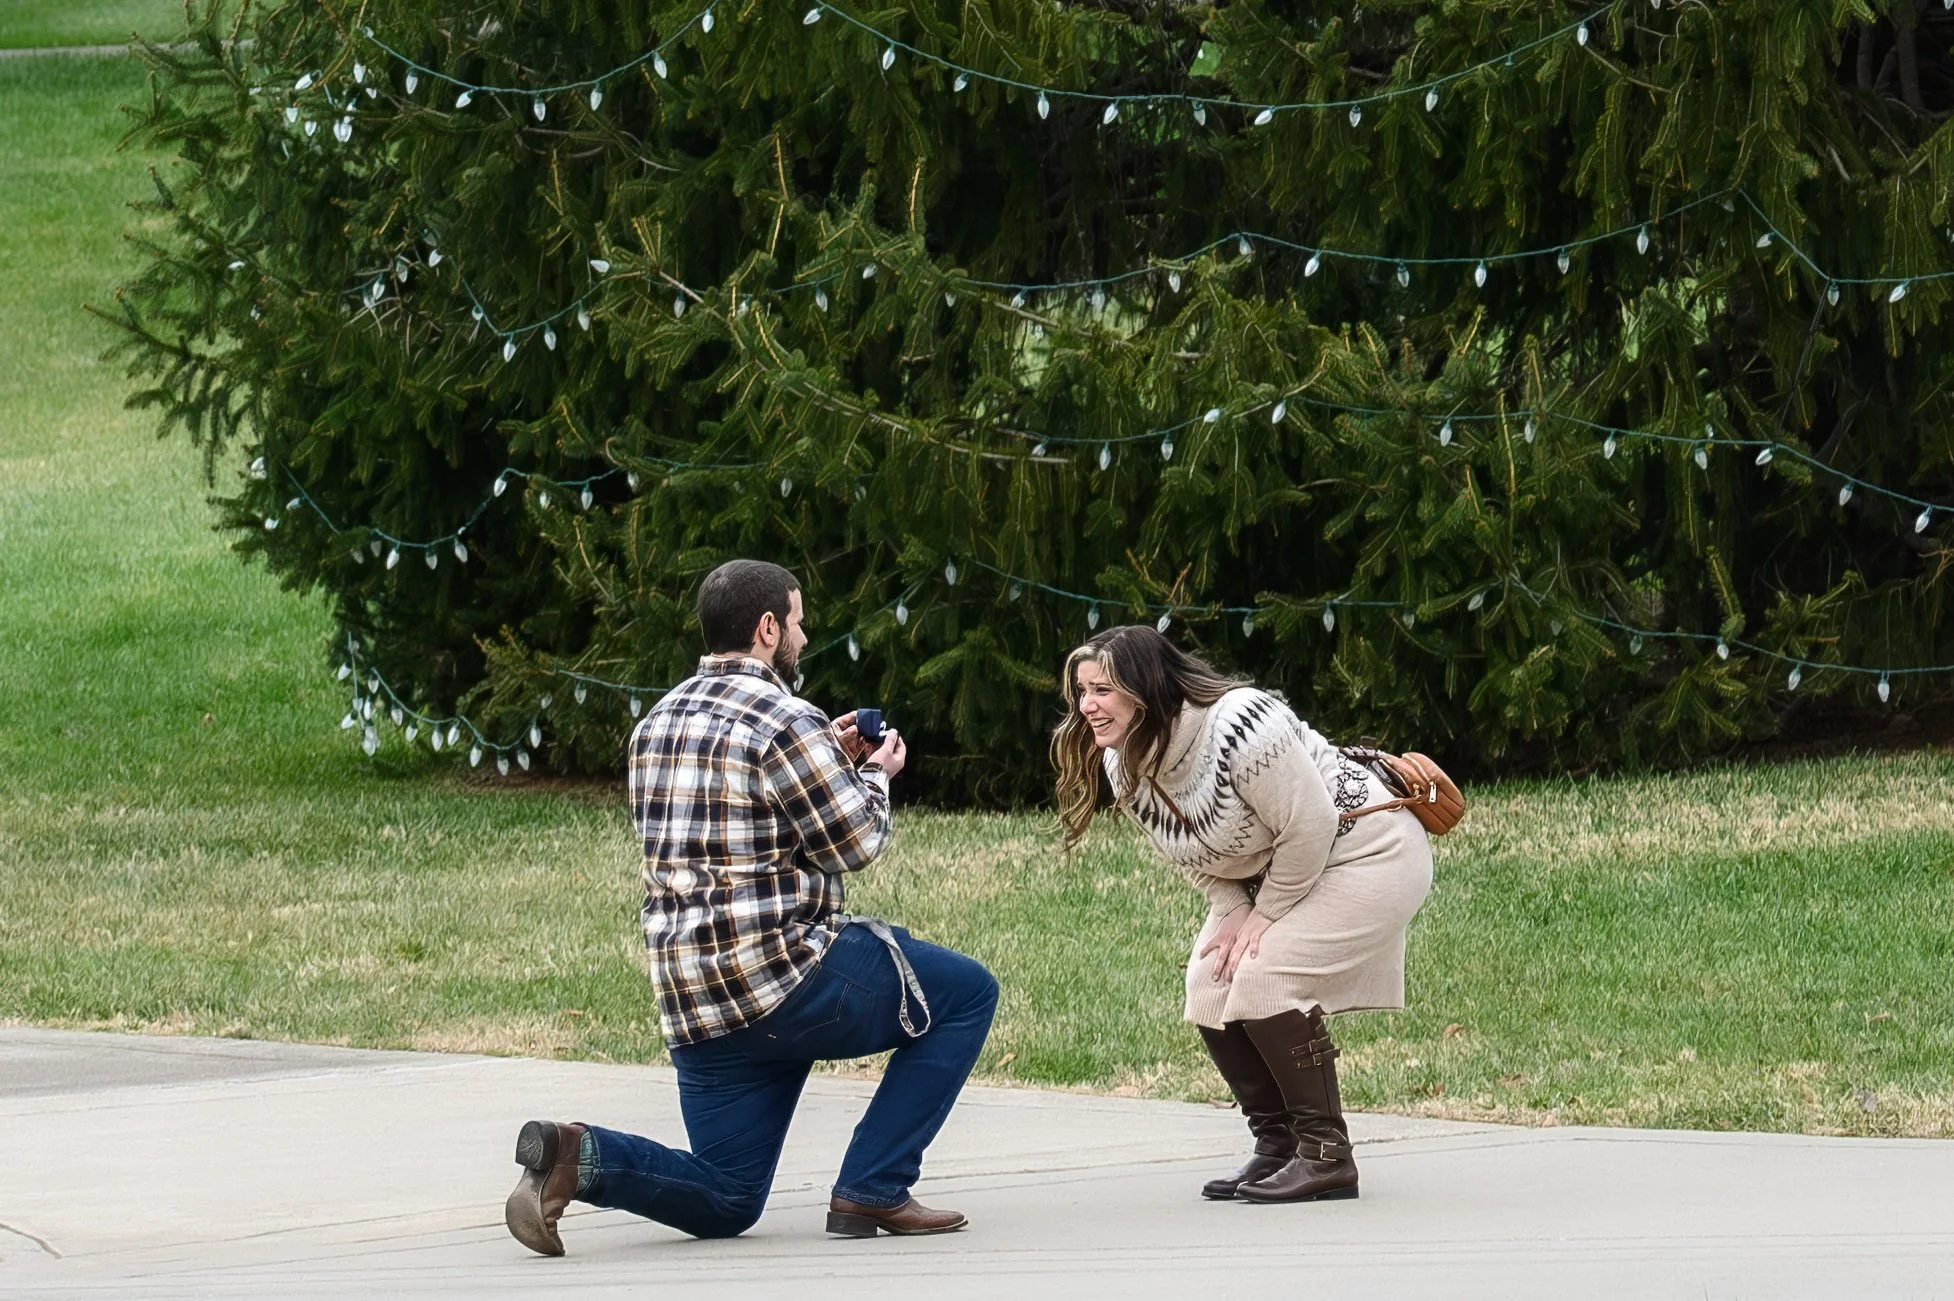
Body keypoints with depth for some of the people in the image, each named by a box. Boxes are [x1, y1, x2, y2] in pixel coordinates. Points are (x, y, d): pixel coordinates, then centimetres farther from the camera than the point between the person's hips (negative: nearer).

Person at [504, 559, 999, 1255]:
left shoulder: (660, 721, 15)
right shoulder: (784, 721, -11)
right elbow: (854, 843, -7)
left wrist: (830, 758, 26)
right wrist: (876, 775, 13)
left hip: (689, 1001, 8)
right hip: (782, 973, -8)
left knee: (726, 1202, 15)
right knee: (966, 992, 11)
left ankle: (579, 1156, -12)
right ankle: (872, 1192, 4)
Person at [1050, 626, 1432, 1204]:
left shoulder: (1239, 727, -33)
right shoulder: (1124, 766, -5)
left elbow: (1308, 829, -27)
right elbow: (1197, 854, 7)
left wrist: (1264, 916, -17)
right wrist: (1233, 913, -9)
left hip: (1367, 851, -9)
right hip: (1268, 872, 9)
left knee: (1265, 979, -21)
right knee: (1212, 982, -2)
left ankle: (1326, 1156, -14)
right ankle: (1276, 1146, 9)